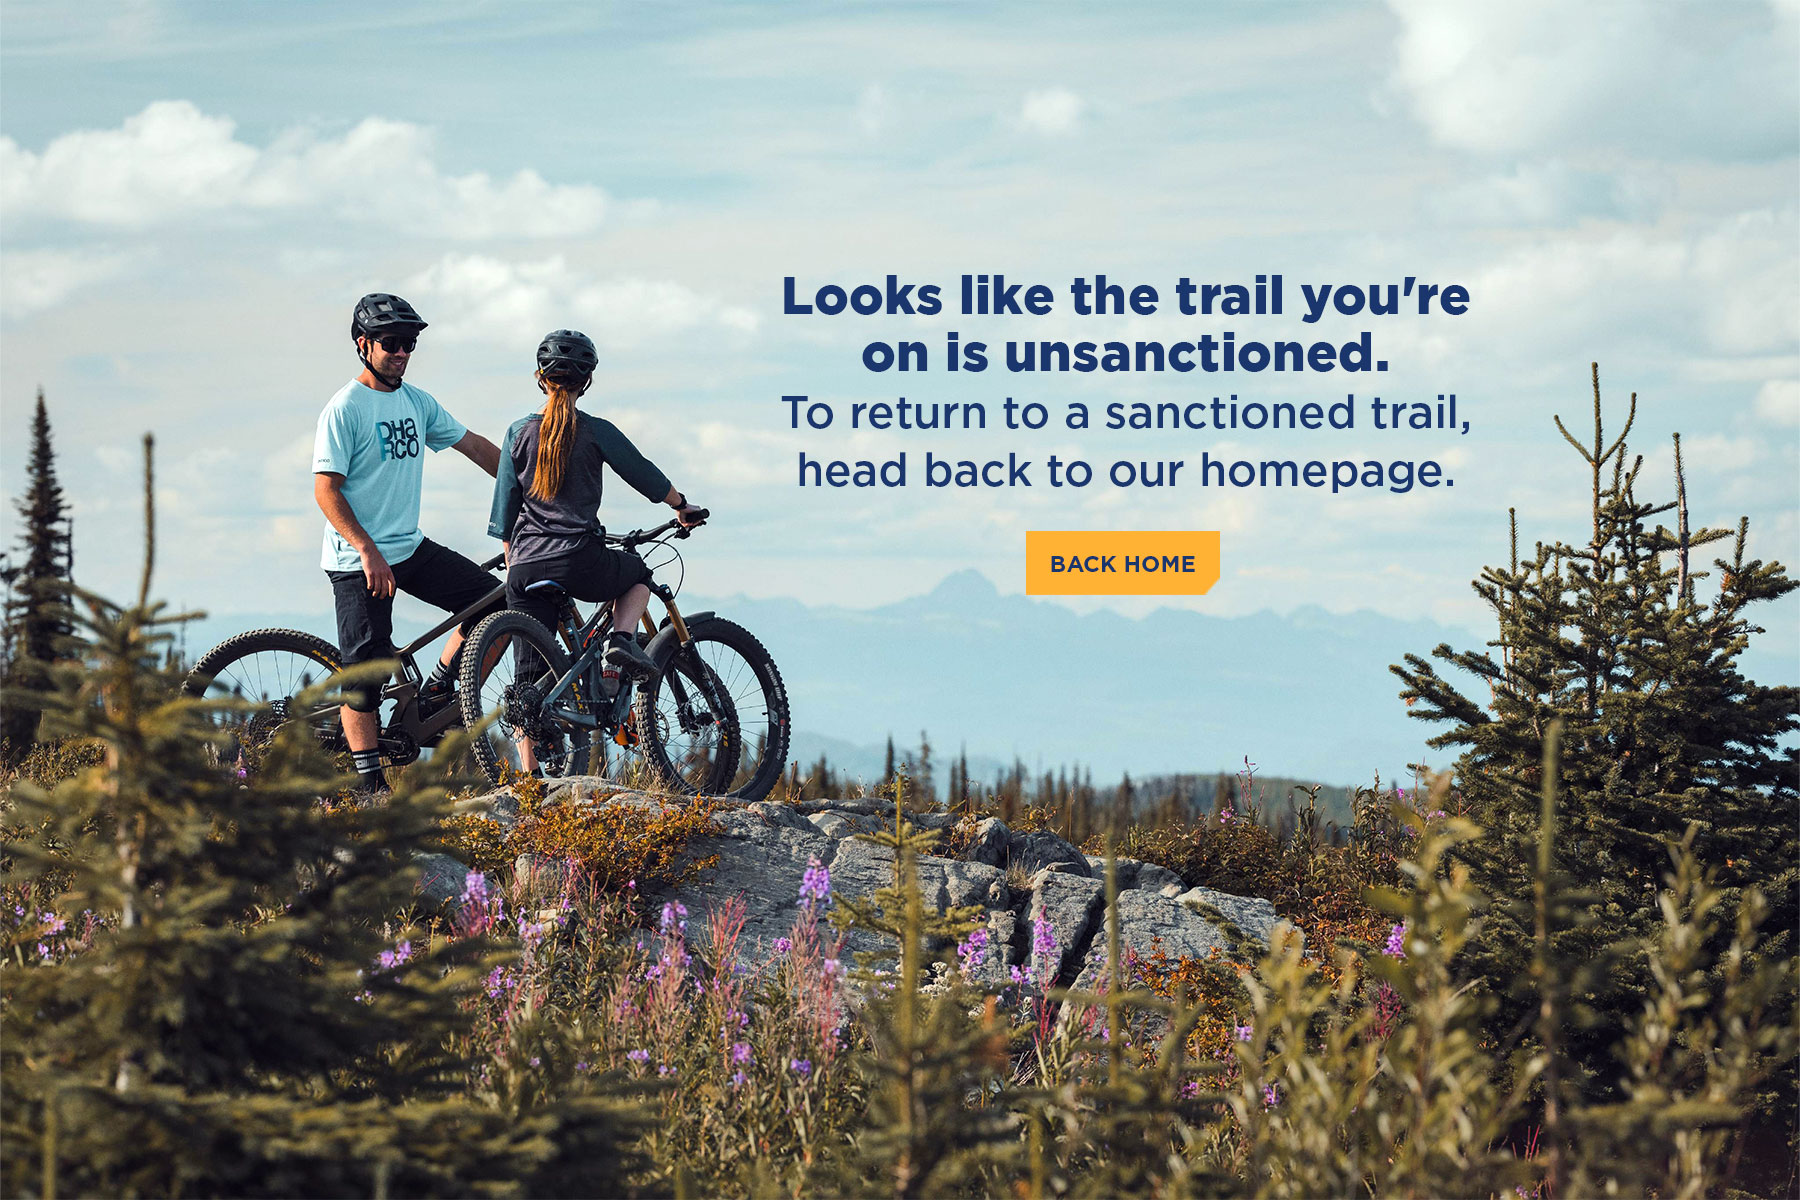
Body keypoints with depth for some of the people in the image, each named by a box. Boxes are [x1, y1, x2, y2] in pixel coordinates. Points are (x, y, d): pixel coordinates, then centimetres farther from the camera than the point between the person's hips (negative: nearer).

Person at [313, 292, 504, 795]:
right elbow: (326, 490, -17)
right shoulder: (345, 409, -12)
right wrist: (369, 553, -24)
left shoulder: (416, 402, 9)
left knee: (493, 600, 0)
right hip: (359, 563, -7)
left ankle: (433, 696, 10)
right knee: (364, 673, -6)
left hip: (411, 548, 7)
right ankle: (370, 784, 1)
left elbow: (474, 446, 18)